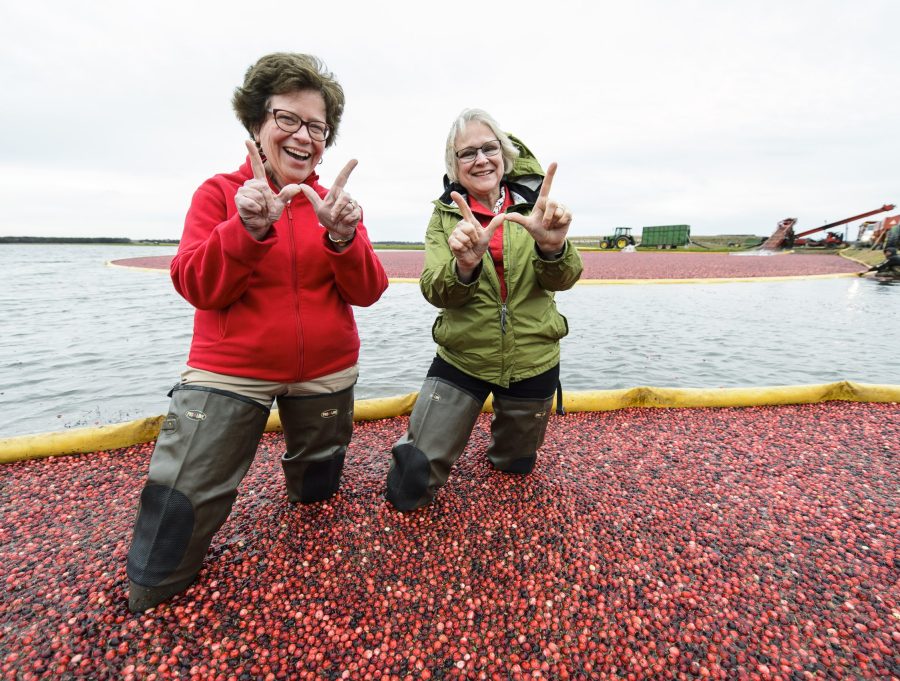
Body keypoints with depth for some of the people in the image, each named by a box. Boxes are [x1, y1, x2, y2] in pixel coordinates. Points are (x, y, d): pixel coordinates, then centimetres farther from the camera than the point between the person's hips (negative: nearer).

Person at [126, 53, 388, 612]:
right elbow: (197, 288, -13)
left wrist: (342, 237, -26)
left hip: (326, 372, 3)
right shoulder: (220, 193, -2)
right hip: (230, 371, -2)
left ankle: (310, 459, 56)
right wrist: (248, 228, -28)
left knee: (316, 494, 24)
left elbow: (368, 292, -8)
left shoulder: (336, 202, 3)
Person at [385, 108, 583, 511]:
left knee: (516, 467, 23)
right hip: (462, 360, -1)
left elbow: (561, 279, -15)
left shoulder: (533, 205, -3)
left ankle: (506, 432, 56)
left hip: (532, 361, 2)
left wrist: (552, 246, -38)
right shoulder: (445, 215, -3)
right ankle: (418, 439, 30)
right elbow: (436, 292, -16)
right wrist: (463, 265, -39)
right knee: (410, 487, -3)